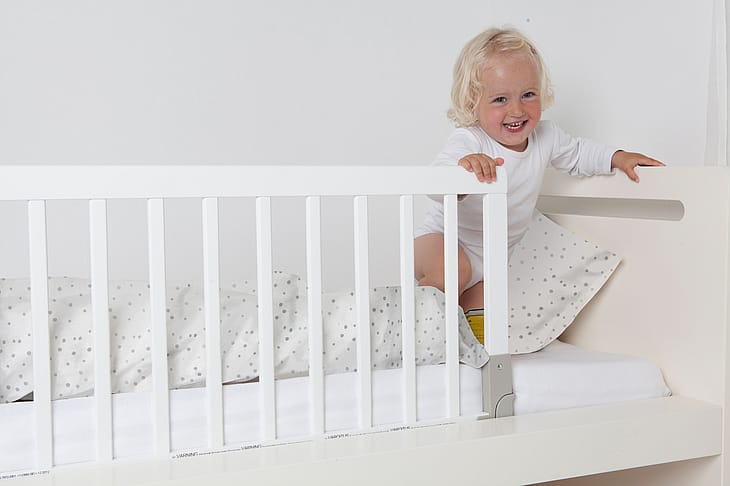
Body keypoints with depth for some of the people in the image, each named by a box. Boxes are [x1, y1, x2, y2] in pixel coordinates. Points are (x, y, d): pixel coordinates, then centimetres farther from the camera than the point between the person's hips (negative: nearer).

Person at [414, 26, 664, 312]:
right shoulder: (468, 142, -26)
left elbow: (576, 154, 18)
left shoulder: (545, 136, -5)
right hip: (445, 238, -6)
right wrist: (461, 172, -62)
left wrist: (616, 158, 7)